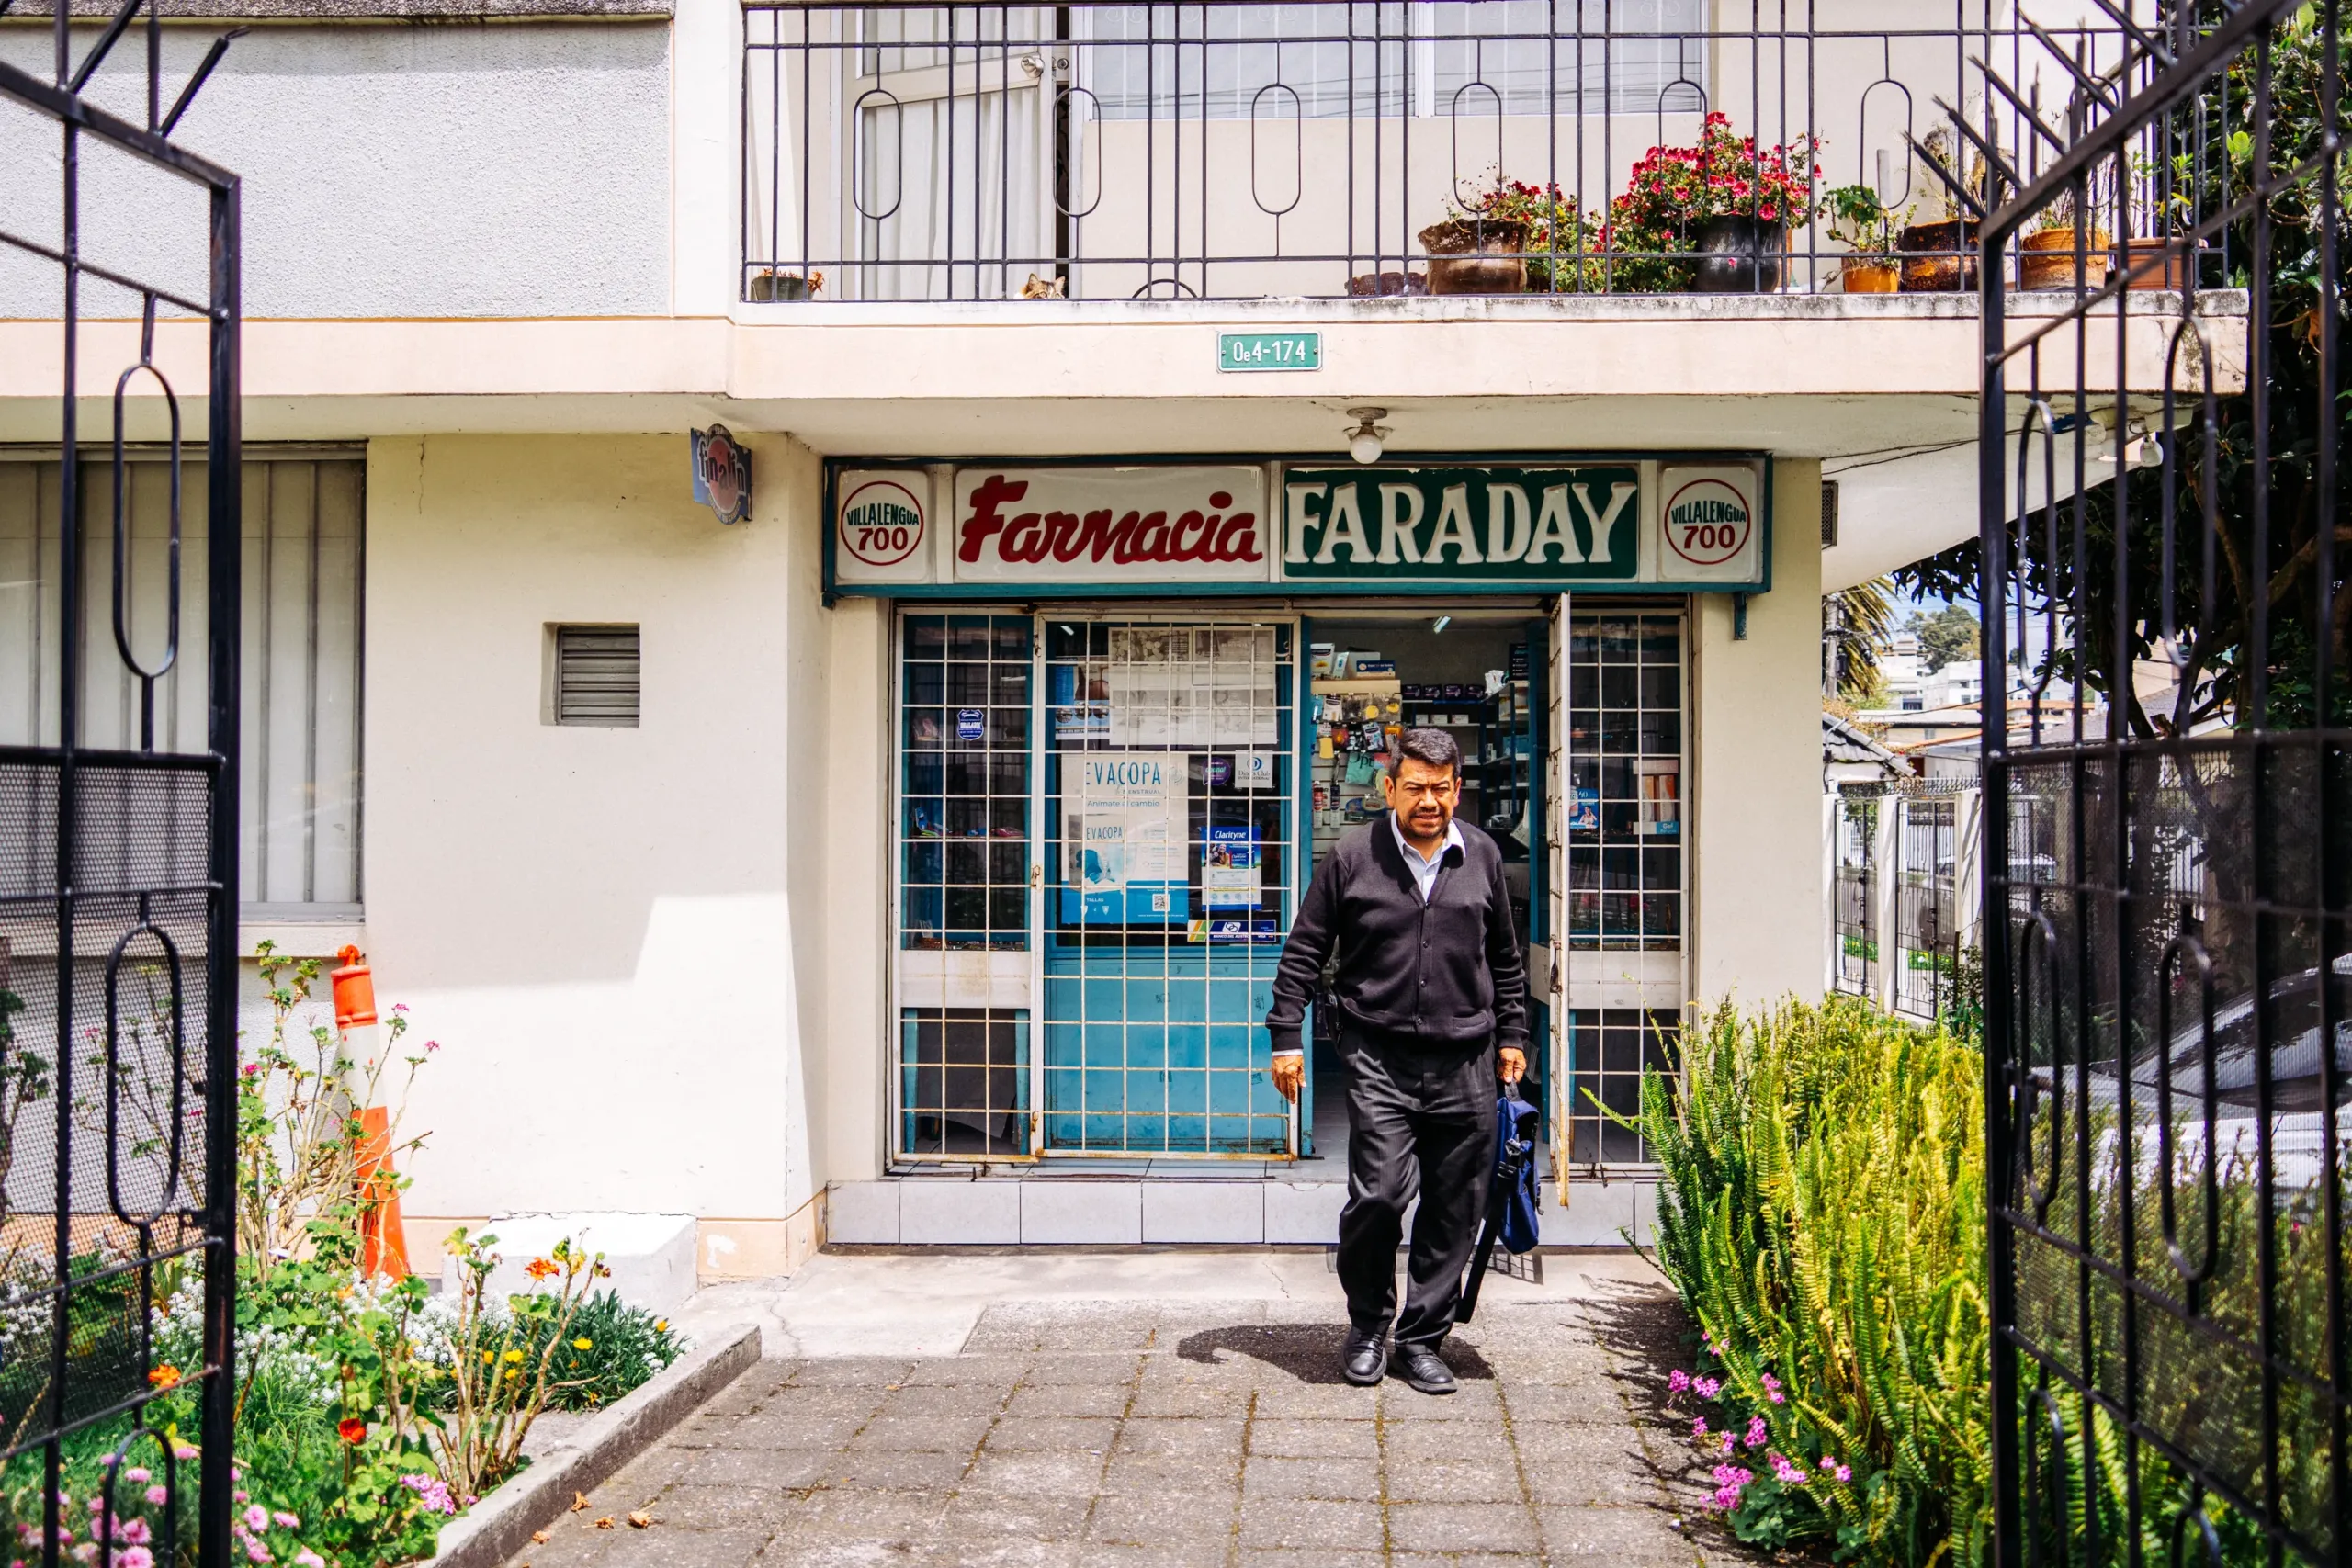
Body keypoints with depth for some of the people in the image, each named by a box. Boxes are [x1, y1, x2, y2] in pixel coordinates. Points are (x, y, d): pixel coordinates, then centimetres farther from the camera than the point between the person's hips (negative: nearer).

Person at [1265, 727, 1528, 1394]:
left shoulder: (1482, 857, 9)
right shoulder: (1352, 857, -1)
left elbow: (1505, 958, 20)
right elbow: (1304, 952, 5)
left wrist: (1511, 1035, 18)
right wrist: (1286, 1037, 1)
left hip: (1464, 1064, 3)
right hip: (1379, 1057, -3)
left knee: (1454, 1209, 5)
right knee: (1378, 1193, -12)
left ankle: (1421, 1340, 19)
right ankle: (1367, 1327, 12)